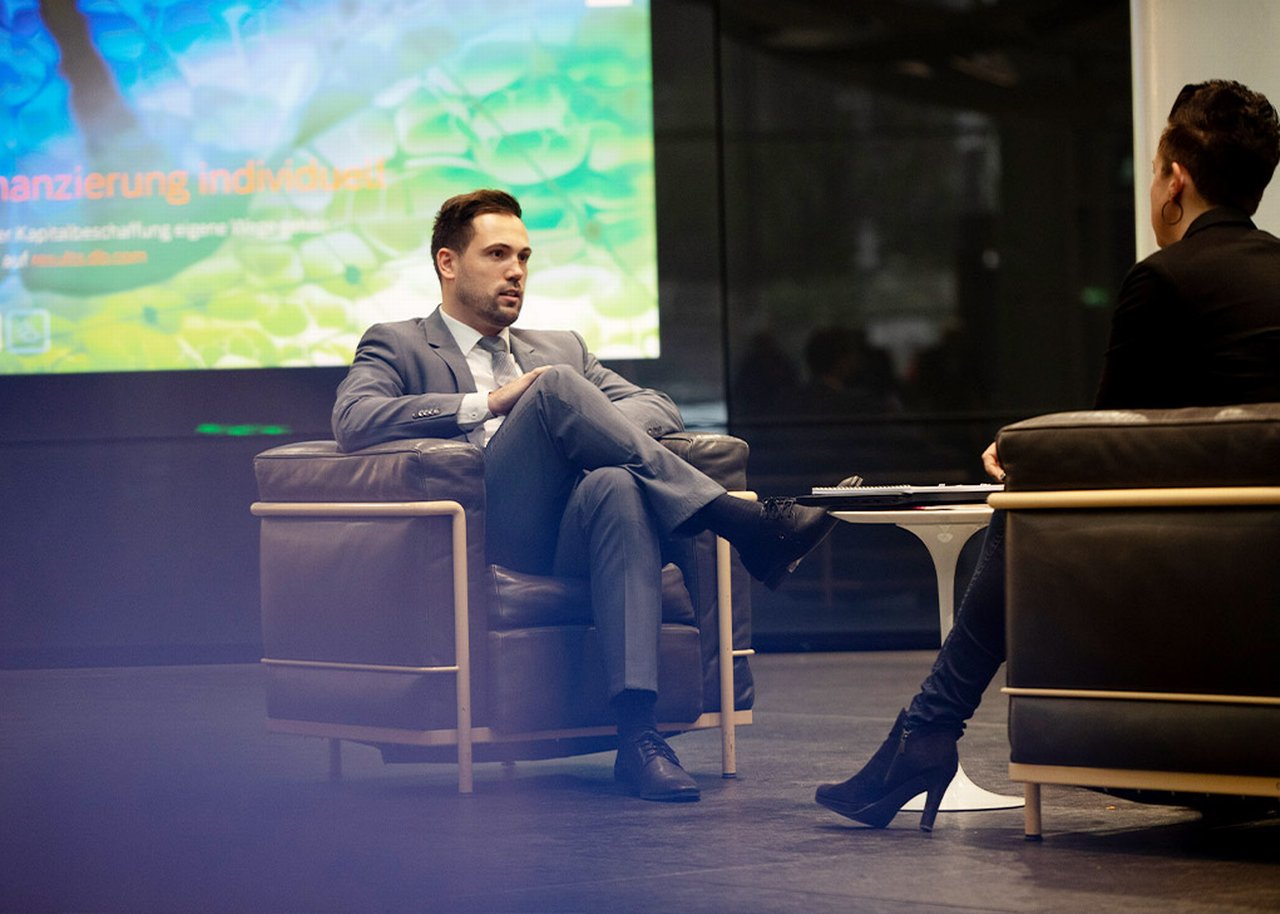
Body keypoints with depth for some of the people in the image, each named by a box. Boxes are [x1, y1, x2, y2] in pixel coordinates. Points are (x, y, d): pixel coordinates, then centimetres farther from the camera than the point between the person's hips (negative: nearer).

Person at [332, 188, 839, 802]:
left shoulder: (560, 348, 33)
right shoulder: (396, 346, 18)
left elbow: (659, 409, 21)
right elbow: (352, 421, -4)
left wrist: (597, 430, -2)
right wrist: (487, 404, -9)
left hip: (571, 540, 3)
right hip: (487, 540, -3)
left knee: (615, 486, -34)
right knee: (556, 385, -25)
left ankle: (638, 731, -46)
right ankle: (739, 523, -28)